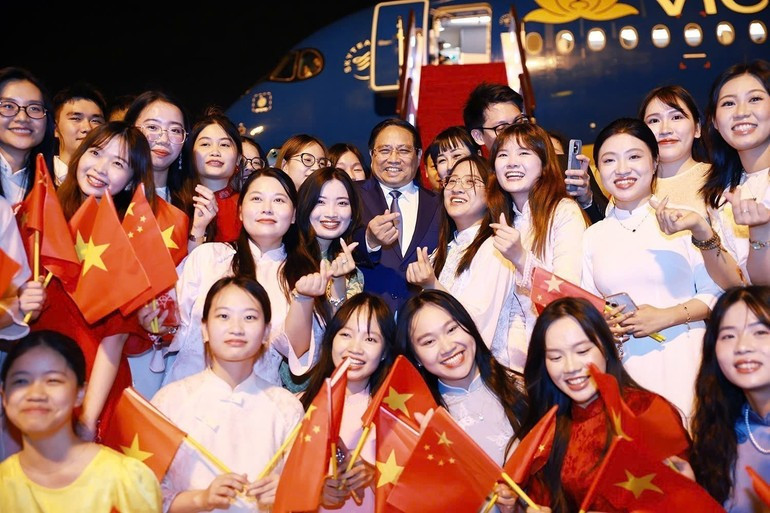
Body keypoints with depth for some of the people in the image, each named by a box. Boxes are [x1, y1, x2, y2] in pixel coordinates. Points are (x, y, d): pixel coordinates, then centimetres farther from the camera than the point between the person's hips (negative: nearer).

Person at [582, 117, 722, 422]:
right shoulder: (593, 236, 13)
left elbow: (716, 292, 0)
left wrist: (666, 316, -13)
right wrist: (602, 326, -4)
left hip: (684, 360, -2)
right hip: (622, 365, 2)